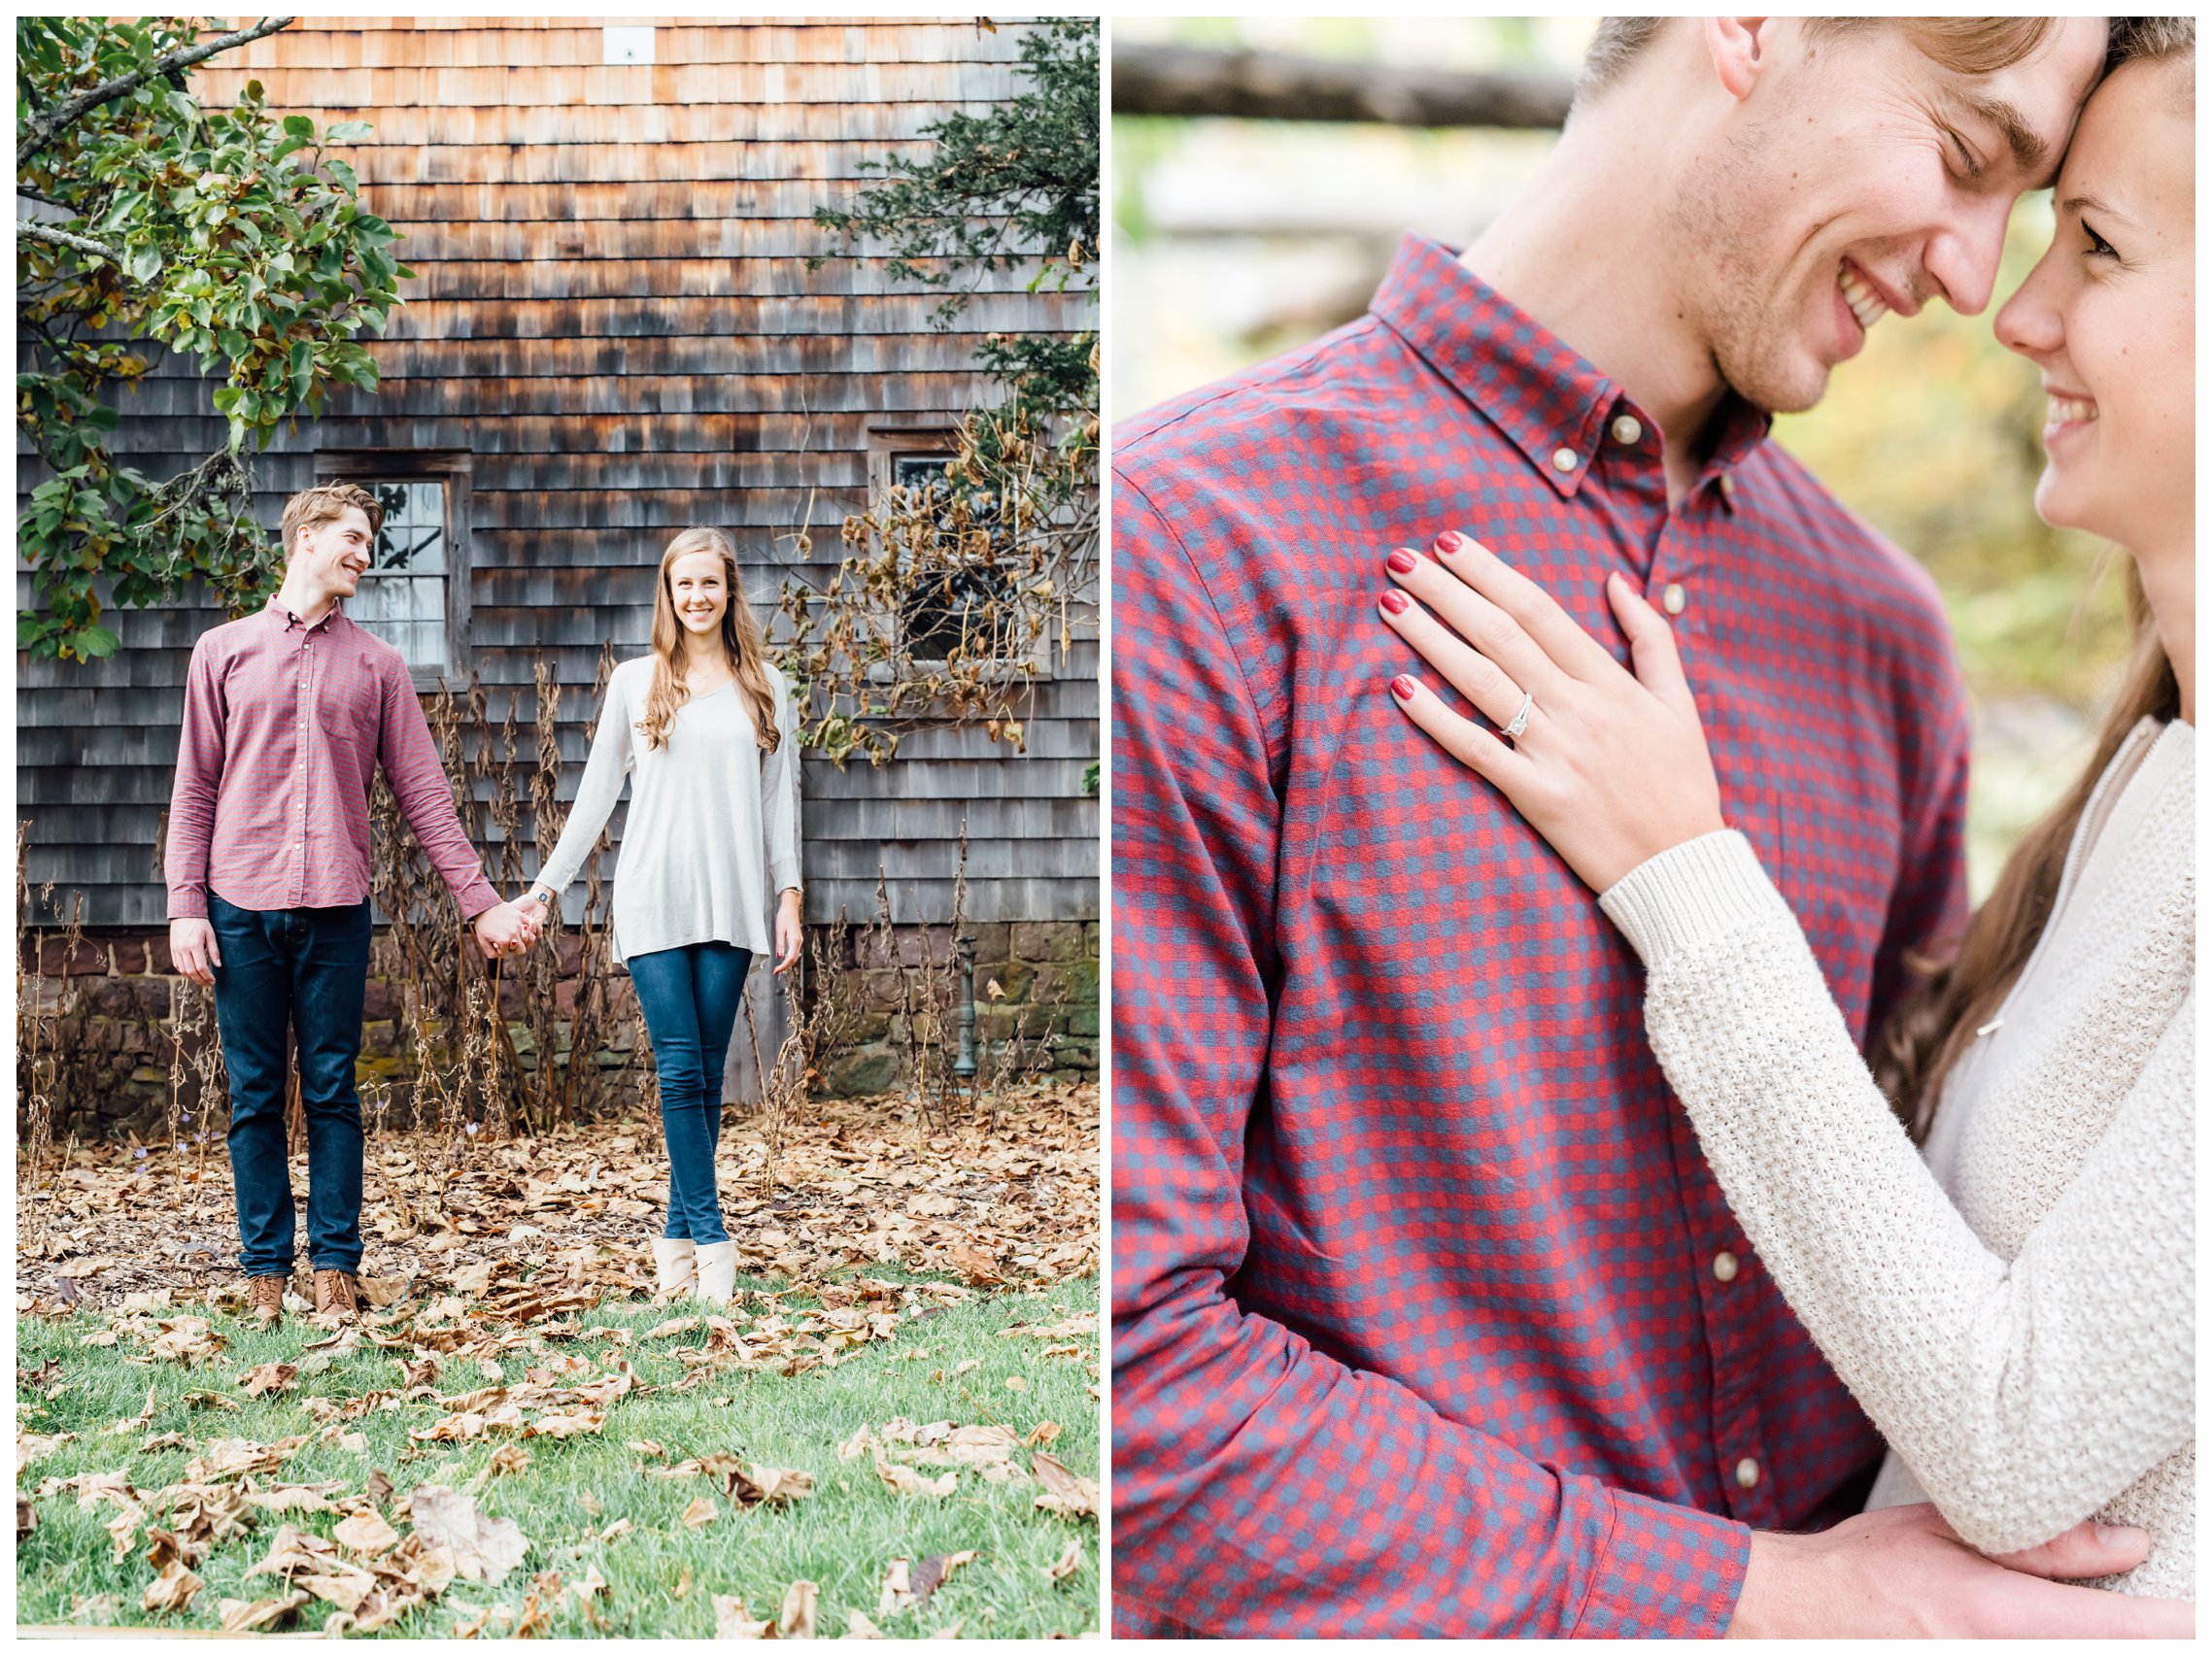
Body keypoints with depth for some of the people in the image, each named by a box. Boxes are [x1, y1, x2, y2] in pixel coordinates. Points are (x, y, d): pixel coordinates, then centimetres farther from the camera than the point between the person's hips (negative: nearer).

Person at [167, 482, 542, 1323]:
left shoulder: (376, 663, 10)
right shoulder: (223, 652, 8)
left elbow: (423, 791, 9)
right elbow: (194, 790, 7)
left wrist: (481, 901, 3)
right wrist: (186, 906, -2)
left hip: (336, 908, 1)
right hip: (241, 907, 0)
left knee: (332, 1091, 3)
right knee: (255, 1095, 4)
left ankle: (335, 1264, 9)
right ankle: (265, 1267, 12)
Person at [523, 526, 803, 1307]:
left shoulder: (763, 687, 10)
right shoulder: (635, 682, 7)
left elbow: (780, 797, 10)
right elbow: (597, 791, 12)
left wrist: (790, 896, 4)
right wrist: (549, 882, 10)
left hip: (730, 902, 1)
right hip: (654, 898, -1)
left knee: (708, 1075, 2)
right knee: (680, 1070, -9)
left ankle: (679, 1236, 11)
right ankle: (711, 1238, -7)